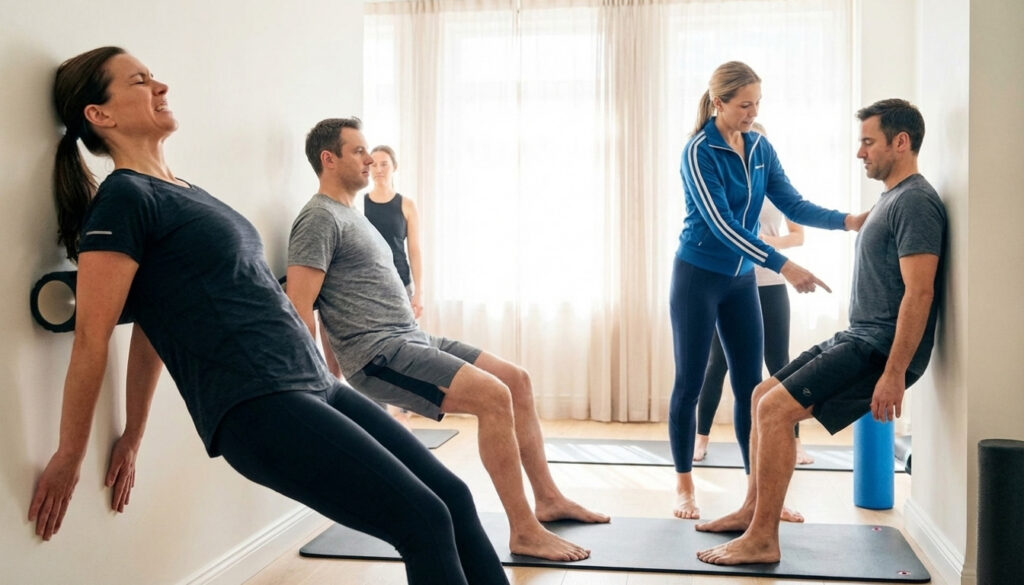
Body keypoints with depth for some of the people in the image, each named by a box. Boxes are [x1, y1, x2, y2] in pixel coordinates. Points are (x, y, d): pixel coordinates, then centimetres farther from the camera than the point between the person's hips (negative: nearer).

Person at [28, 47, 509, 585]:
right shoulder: (123, 199, -7)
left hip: (316, 385, 9)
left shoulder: (183, 194, 20)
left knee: (453, 498, 5)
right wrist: (69, 458, -3)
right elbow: (91, 339, -8)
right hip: (255, 409, -9)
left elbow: (152, 326, 21)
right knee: (423, 521, -12)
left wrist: (132, 438, 22)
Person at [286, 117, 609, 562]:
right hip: (380, 355, -10)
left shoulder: (351, 216, 21)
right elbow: (298, 310, -18)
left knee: (517, 380, 8)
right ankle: (524, 531, -14)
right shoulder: (320, 219, -11)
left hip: (411, 340, 10)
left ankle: (548, 499, 15)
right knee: (494, 396, -22)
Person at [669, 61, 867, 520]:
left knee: (751, 386, 5)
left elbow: (793, 205, 1)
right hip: (697, 277, -6)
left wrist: (846, 220, -15)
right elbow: (721, 224, -22)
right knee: (689, 383, 2)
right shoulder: (699, 152, -15)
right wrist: (784, 266, -27)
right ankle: (684, 487, 14)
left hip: (741, 280, 6)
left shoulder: (760, 148, 3)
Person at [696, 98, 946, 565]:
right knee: (763, 395, 13)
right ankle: (753, 510, 22)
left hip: (882, 347, -11)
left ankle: (762, 540, -12)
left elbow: (919, 292, -23)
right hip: (858, 337, 11)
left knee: (776, 408, -19)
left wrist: (894, 374, -26)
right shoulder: (892, 198, 18)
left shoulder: (915, 202, -15)